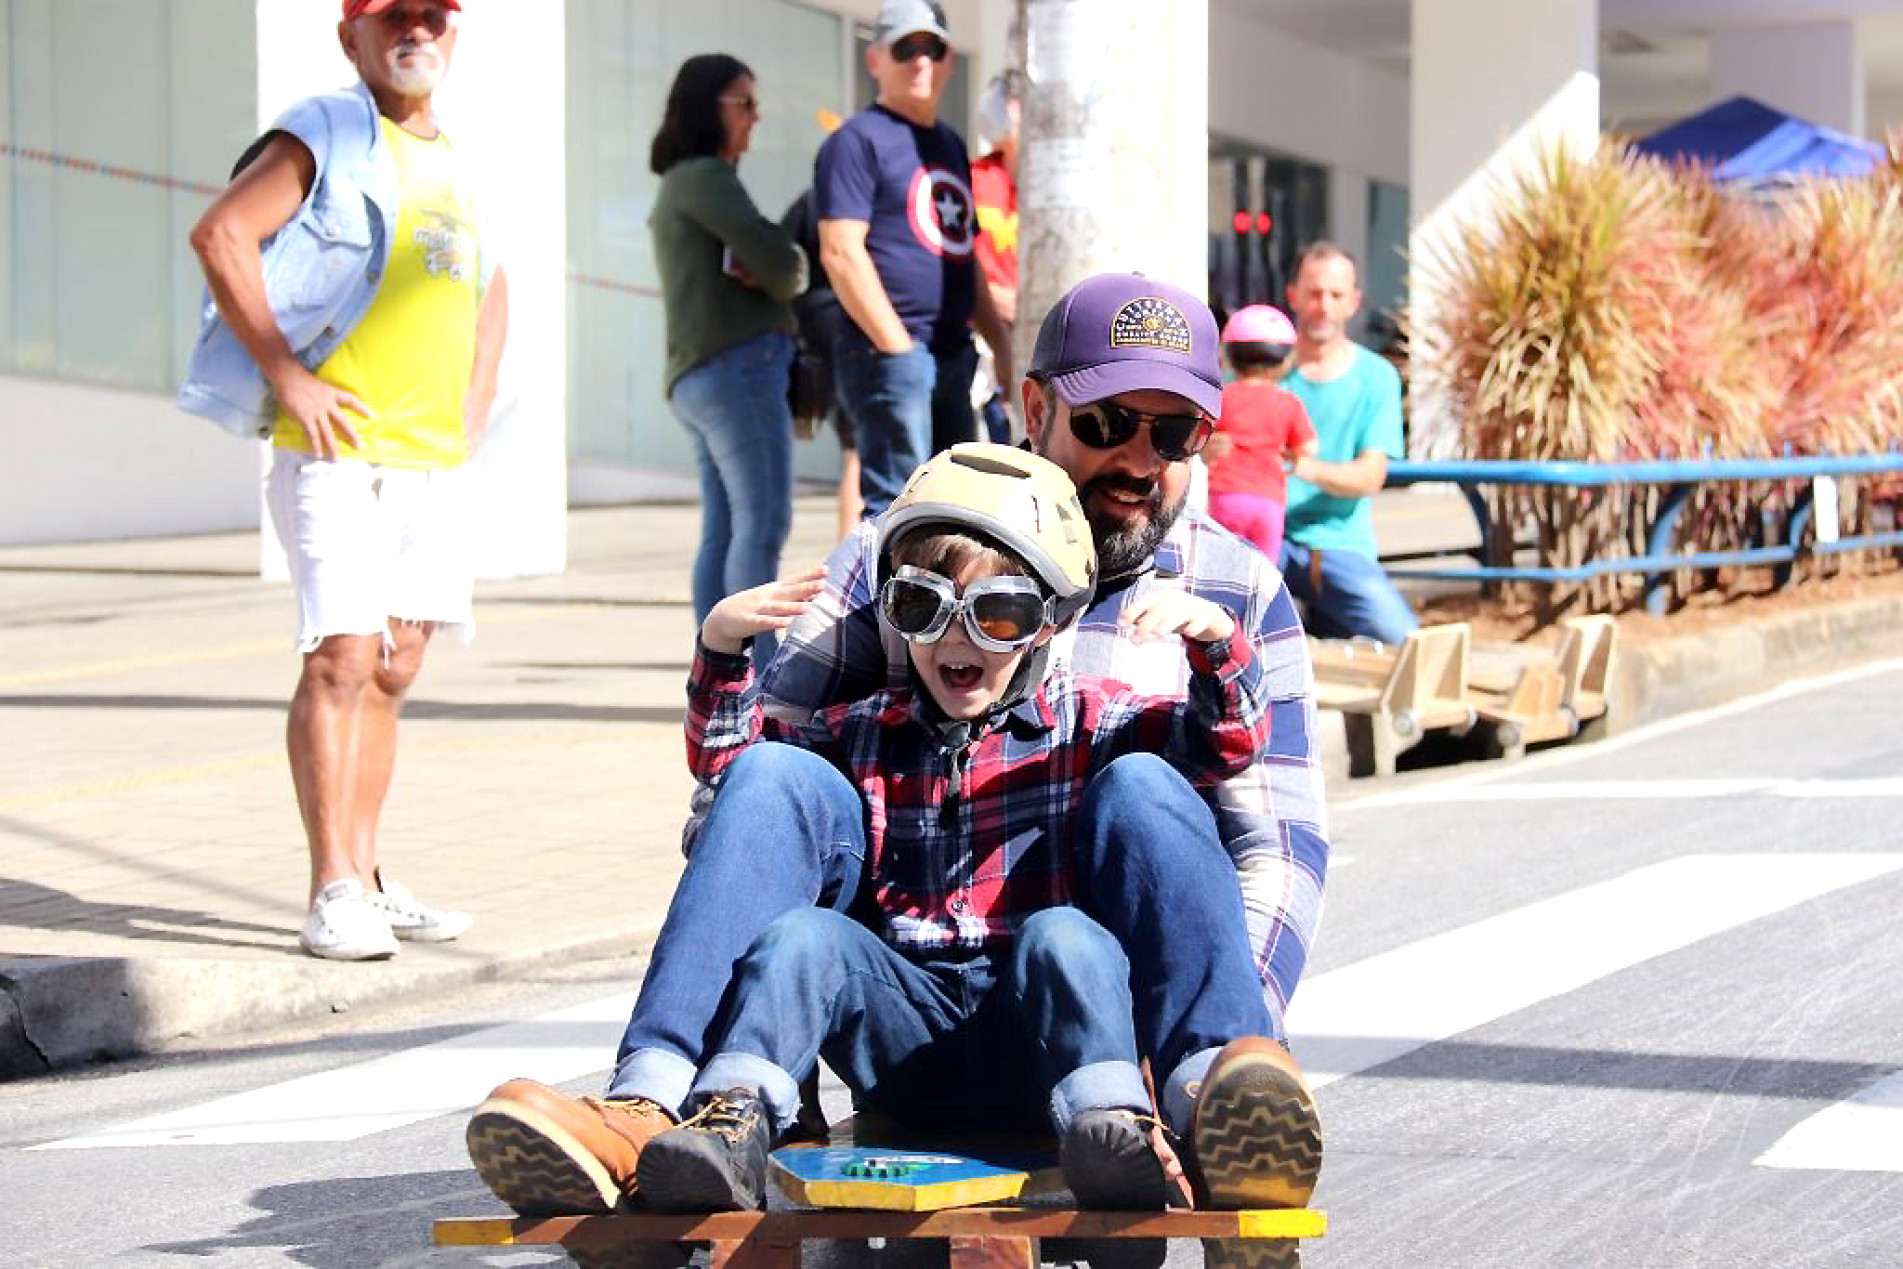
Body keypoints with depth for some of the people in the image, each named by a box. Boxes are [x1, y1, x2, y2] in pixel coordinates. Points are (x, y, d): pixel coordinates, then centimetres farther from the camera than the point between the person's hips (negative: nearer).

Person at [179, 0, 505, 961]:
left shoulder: (453, 162, 17)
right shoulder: (327, 135, -5)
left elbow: (489, 282, 33)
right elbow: (221, 233, -16)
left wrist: (475, 399, 19)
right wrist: (285, 374, -17)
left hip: (435, 460, 7)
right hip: (338, 450, -7)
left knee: (392, 669, 10)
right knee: (341, 658, -12)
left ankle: (365, 881, 17)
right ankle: (333, 893, -11)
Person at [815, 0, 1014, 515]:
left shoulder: (950, 146, 22)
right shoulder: (859, 140, -5)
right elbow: (841, 252, -14)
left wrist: (1000, 343, 18)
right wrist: (898, 348, -18)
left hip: (952, 356, 9)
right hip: (888, 356, -9)